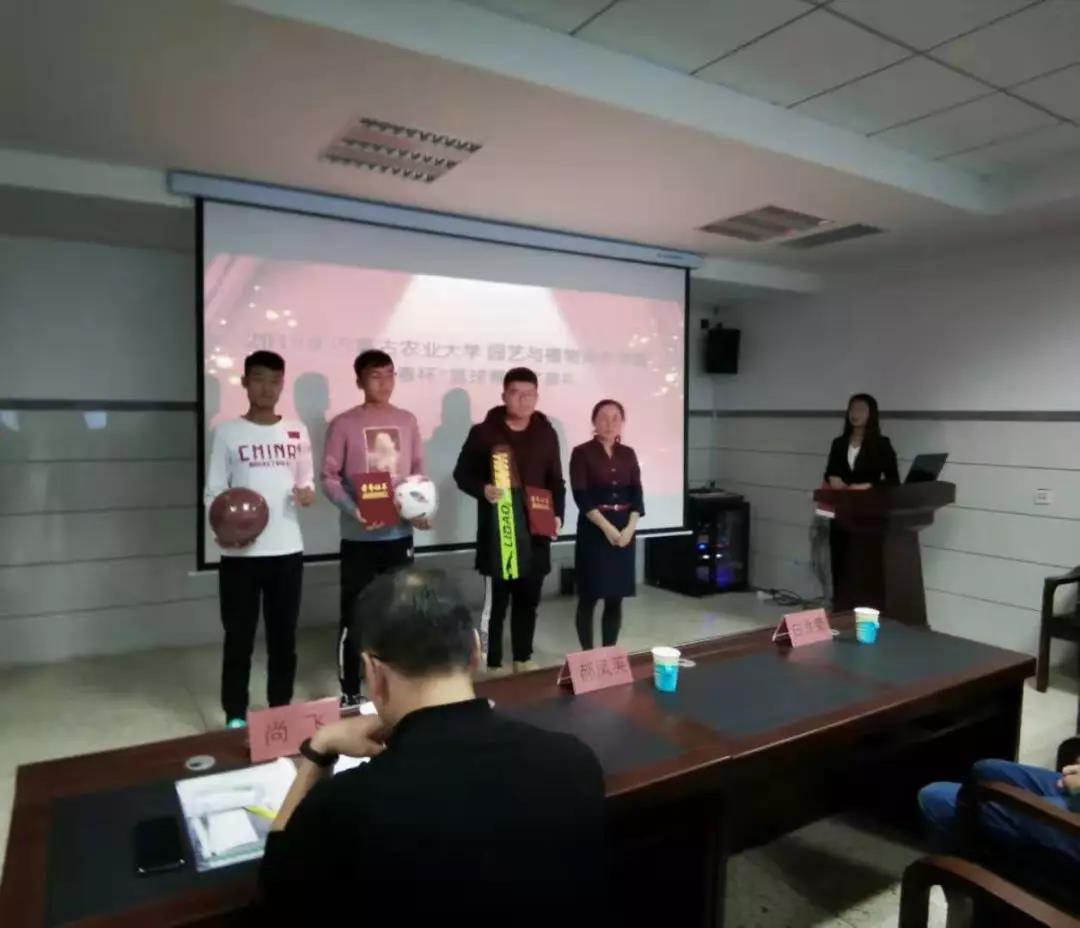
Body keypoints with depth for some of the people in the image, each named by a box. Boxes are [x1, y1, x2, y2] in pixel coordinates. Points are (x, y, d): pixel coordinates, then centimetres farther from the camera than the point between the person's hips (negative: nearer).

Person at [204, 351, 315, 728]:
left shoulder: (297, 431, 7)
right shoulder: (227, 432, -1)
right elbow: (214, 492, -1)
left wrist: (308, 493, -11)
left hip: (287, 549, 3)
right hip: (240, 553, -2)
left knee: (284, 635, 12)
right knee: (239, 637, 6)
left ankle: (281, 709, 26)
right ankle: (235, 716, 20)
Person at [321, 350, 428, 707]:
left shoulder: (407, 420, 7)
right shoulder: (344, 423, -4)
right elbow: (329, 477, -5)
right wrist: (353, 510, -20)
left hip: (400, 531, 4)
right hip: (359, 535, -3)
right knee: (354, 615, 3)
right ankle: (349, 691, 16)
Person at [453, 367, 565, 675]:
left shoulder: (547, 434, 8)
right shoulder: (483, 432, -2)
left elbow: (556, 481, 13)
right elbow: (462, 474, 1)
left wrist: (557, 515, -1)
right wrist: (483, 489, -19)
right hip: (496, 531, -3)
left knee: (528, 598, 12)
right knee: (497, 600, 1)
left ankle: (523, 658, 27)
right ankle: (493, 664, 13)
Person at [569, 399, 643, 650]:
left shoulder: (628, 454, 11)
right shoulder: (582, 453, -3)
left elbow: (637, 494, 5)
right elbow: (581, 496, -10)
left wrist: (630, 527, -10)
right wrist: (607, 527, -18)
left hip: (625, 530, 4)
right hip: (594, 529, -4)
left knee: (616, 597, 8)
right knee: (589, 596, -1)